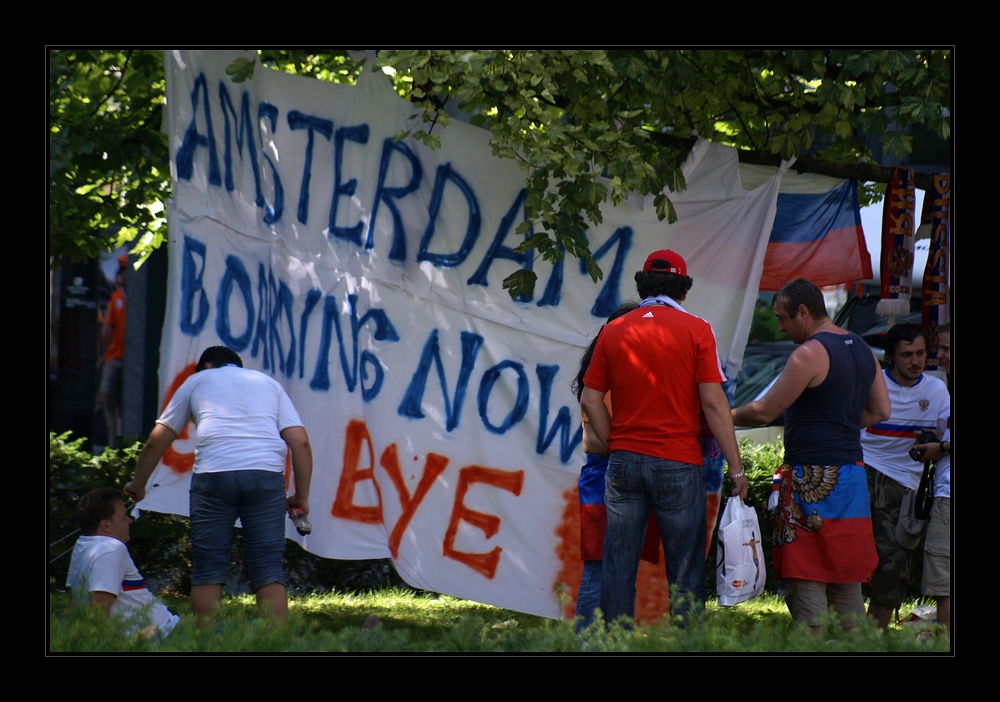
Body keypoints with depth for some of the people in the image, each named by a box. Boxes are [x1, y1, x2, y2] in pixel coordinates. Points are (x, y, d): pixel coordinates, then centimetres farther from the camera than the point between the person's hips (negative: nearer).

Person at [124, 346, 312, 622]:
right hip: (266, 474, 1)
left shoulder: (197, 380, 24)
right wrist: (301, 496, 17)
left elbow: (156, 440, 23)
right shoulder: (269, 383, 27)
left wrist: (138, 484, 36)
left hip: (213, 474, -1)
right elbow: (300, 441, 13)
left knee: (208, 571, 4)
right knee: (269, 569, 0)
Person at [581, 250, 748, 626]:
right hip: (677, 463, -3)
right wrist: (736, 468, -4)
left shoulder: (614, 331, 7)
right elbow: (713, 403, -7)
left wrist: (615, 445, 15)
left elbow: (590, 400, 7)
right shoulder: (696, 330, -3)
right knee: (685, 574, 2)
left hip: (624, 461, 3)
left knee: (618, 570, 6)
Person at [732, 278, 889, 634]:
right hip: (852, 471, 8)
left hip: (813, 477, -8)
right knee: (846, 577, 11)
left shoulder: (810, 353, -13)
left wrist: (726, 417, 5)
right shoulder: (862, 349, 13)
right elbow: (880, 410, 19)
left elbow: (764, 411, -10)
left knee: (804, 577, -6)